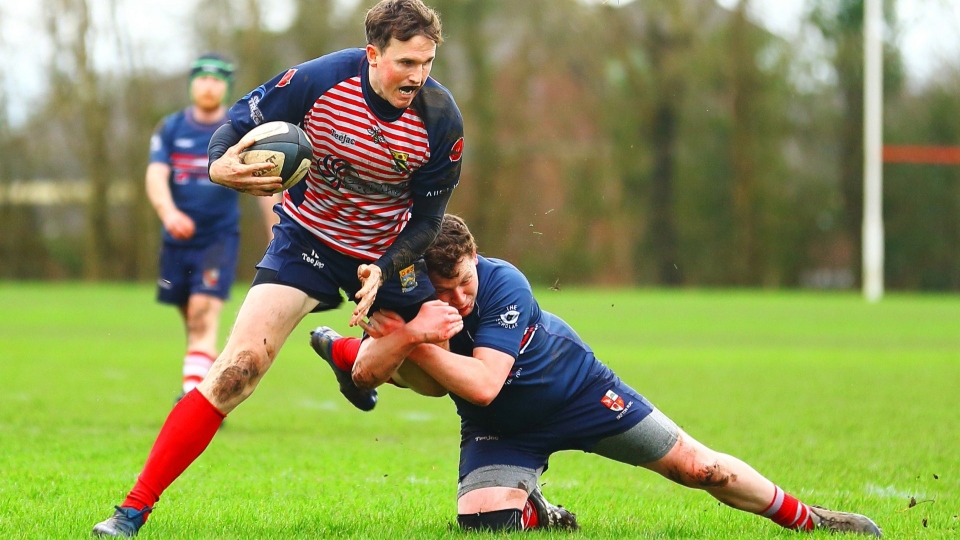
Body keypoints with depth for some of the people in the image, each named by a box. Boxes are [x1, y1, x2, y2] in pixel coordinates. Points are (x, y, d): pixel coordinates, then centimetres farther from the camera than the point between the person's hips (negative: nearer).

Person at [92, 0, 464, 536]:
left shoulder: (441, 118, -19)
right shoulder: (318, 80, -24)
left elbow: (427, 218, -7)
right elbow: (238, 123, -12)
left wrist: (384, 270, -23)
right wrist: (221, 165, -34)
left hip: (388, 252, 3)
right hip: (308, 239, -3)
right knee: (239, 367, -20)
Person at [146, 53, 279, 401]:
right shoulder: (170, 129, 3)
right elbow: (156, 176, -10)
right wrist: (169, 213, -30)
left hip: (220, 238, -3)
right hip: (178, 240, 3)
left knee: (203, 315, -19)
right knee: (192, 322, 9)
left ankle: (192, 392, -27)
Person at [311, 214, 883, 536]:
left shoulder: (503, 284, -33)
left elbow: (483, 383, -39)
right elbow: (365, 375, -26)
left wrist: (413, 344, -48)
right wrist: (382, 346, -46)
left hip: (579, 392, -3)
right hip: (501, 428, 3)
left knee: (695, 466, -2)